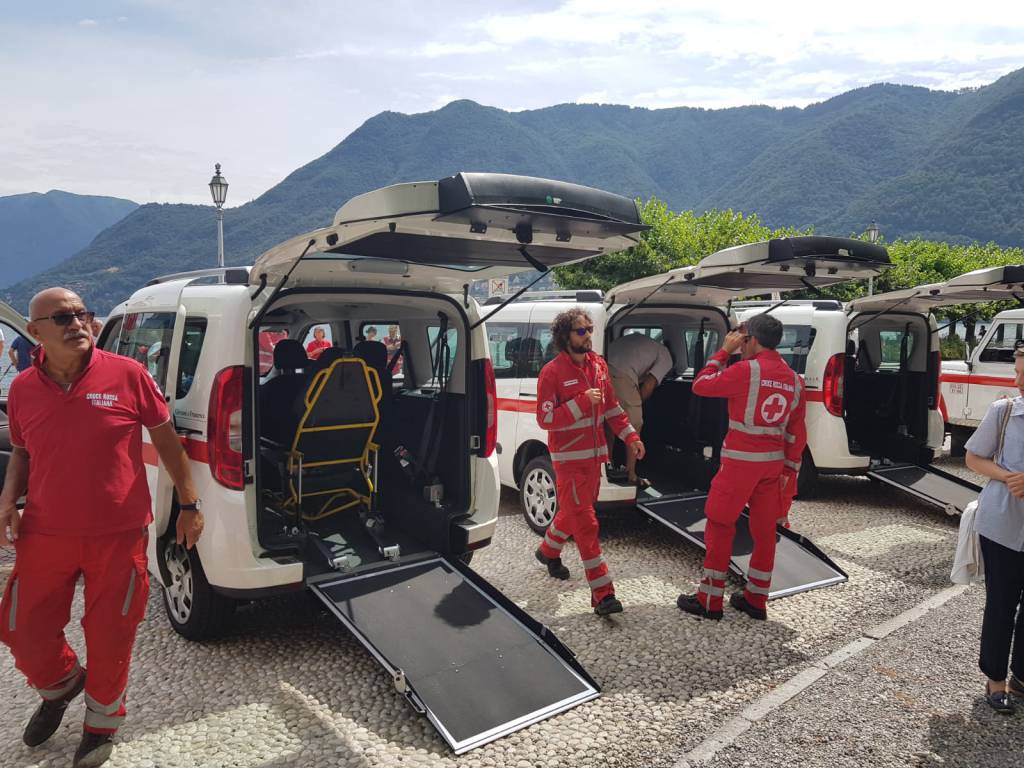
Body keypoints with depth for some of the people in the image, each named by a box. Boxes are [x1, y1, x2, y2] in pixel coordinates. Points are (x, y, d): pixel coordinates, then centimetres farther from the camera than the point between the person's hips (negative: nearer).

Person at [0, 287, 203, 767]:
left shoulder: (127, 375, -12)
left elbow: (166, 439, -2)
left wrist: (189, 504, 0)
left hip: (119, 536, -3)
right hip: (45, 535, 3)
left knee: (109, 637, 10)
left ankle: (102, 720, 38)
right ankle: (59, 684, 48)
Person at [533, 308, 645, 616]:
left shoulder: (598, 365, 6)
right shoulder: (552, 373, -14)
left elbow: (611, 406, 15)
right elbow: (545, 419, -17)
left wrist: (630, 435, 8)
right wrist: (582, 403, -24)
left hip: (594, 454, 7)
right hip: (569, 459, -7)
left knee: (575, 512, 22)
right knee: (586, 524, -7)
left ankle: (548, 551, 49)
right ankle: (602, 593, -4)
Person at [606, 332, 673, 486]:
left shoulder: (641, 340, 37)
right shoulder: (665, 358, 17)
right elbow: (648, 386, 5)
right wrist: (636, 403, 22)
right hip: (621, 375, -7)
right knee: (635, 426, 8)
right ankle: (630, 475, 13)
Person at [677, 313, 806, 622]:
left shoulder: (746, 370, -15)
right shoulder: (794, 379, 7)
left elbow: (701, 385, -7)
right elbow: (797, 432, 10)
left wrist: (724, 350, 0)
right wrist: (790, 469, 17)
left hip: (740, 461, -6)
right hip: (772, 463, 7)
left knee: (719, 527, 4)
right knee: (764, 530, 13)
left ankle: (710, 601, 10)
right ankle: (756, 600, 23)